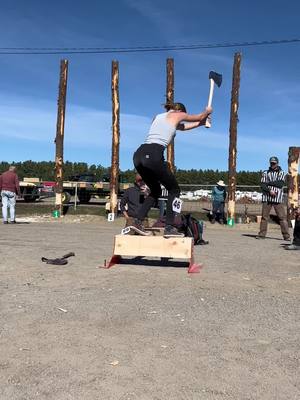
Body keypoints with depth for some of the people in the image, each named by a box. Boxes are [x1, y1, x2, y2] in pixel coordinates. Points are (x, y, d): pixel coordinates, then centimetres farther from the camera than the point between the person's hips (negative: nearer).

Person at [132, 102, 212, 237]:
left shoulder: (158, 116, 33)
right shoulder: (177, 115, 14)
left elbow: (182, 127, 48)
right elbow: (200, 117, 31)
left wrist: (200, 123, 56)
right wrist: (207, 111, 53)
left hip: (138, 154, 7)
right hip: (154, 155, -7)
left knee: (156, 190, 24)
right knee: (174, 189, 10)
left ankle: (138, 221, 12)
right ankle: (169, 228, 1)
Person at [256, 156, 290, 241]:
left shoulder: (282, 173, 8)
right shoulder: (265, 173, 11)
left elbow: (280, 184, -10)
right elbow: (262, 185, 0)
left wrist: (269, 183, -8)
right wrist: (270, 190, -16)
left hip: (277, 198, -1)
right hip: (267, 198, 2)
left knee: (282, 217, -5)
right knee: (264, 216, 2)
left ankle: (286, 236, -3)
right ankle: (262, 234, 9)